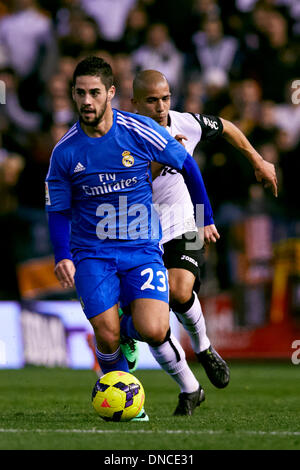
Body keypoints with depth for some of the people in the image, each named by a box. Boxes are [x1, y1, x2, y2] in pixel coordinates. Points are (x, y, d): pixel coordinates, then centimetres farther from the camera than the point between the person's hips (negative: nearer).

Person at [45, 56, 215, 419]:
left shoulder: (140, 132, -7)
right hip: (92, 253, 1)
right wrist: (62, 257, -9)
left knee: (151, 330, -20)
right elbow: (58, 209, 7)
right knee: (107, 335, -15)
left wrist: (205, 218, 13)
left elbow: (187, 165, 8)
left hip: (142, 249, -1)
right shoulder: (65, 151, -3)